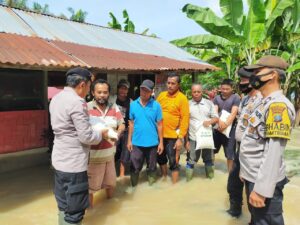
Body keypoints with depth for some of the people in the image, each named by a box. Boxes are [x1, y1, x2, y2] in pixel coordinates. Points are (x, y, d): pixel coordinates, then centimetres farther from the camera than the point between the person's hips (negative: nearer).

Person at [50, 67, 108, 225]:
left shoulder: (57, 98, 8)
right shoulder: (77, 102, -20)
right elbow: (86, 137, -21)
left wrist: (91, 123, 14)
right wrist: (101, 134, -2)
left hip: (59, 160, 9)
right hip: (73, 163, -9)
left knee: (64, 206, 21)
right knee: (74, 211, 5)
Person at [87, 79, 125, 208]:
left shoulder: (114, 107, 5)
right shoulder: (86, 108, -11)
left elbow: (122, 125, 6)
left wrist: (117, 133, -15)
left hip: (109, 152, 5)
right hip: (93, 153, -5)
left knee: (111, 182, 21)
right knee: (91, 184, 6)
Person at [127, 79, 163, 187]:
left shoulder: (156, 105, -7)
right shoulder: (133, 104, -1)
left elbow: (159, 125, -3)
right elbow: (131, 123, 5)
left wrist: (161, 142, -3)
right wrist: (129, 140, 4)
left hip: (152, 143, -1)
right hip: (137, 143, 1)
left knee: (151, 167, 16)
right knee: (134, 168, 9)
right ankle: (133, 187, 29)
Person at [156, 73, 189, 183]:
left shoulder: (182, 98, -10)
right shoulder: (161, 95, 4)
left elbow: (185, 119, -13)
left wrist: (181, 138, -17)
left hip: (173, 136, -5)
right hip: (159, 134, 6)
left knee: (173, 162, 4)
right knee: (161, 159, 21)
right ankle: (164, 178, 42)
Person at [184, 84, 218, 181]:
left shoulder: (209, 103, 5)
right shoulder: (187, 104, -1)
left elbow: (216, 118, 7)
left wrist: (209, 121, -16)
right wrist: (186, 140, -3)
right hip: (193, 138, -2)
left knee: (209, 159, 15)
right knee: (191, 160, 5)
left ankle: (210, 178, 32)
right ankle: (188, 180, 17)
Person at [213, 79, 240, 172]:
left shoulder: (236, 98, -3)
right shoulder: (217, 98, 7)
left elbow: (233, 113, -13)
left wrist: (226, 124, -25)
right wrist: (219, 121, -24)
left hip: (230, 128, -3)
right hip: (217, 127, 4)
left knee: (230, 153, 4)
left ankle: (230, 171, 18)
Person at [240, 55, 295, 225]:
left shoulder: (278, 105, -20)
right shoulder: (265, 103, 12)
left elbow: (274, 151, -26)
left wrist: (262, 189, -27)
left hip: (263, 182, -9)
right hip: (253, 177, 10)